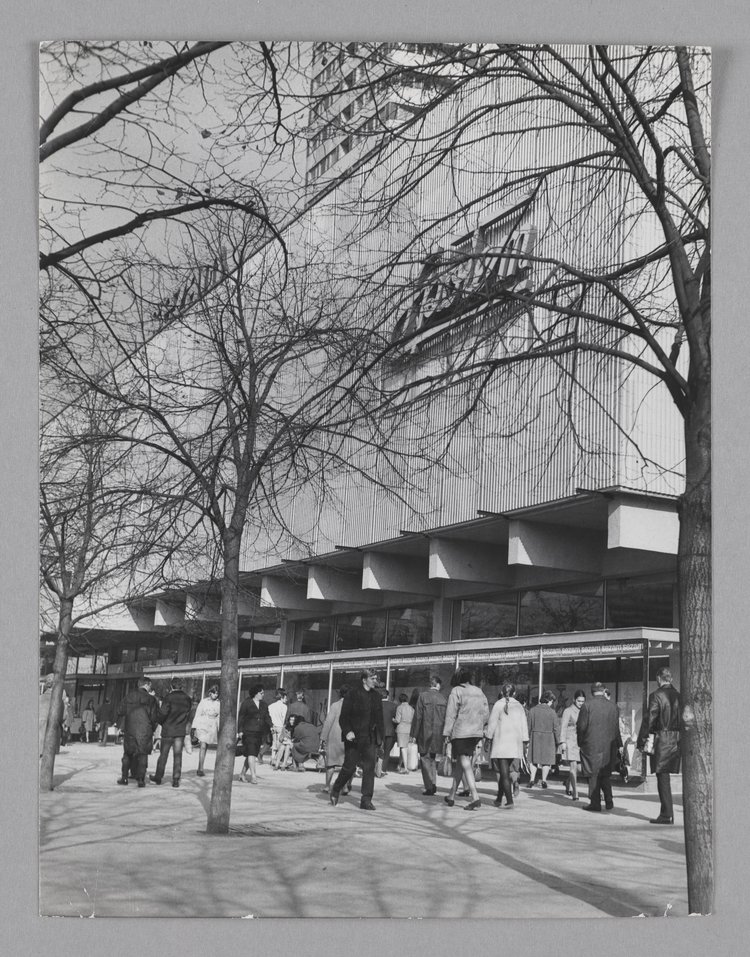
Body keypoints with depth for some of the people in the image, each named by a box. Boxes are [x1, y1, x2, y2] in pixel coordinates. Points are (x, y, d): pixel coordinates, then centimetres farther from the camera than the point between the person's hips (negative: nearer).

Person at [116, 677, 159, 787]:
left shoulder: (128, 697, 4)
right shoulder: (151, 699, -4)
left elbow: (120, 712, 5)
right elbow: (155, 717, -5)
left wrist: (122, 726, 15)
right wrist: (151, 729, 10)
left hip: (129, 731, 2)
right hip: (145, 732, -2)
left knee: (127, 754, 15)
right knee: (142, 755, 3)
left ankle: (124, 777, 16)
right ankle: (141, 780, -1)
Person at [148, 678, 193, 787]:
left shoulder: (169, 697, -12)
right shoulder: (187, 699, 2)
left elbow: (162, 713, -14)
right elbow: (188, 714, 6)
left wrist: (161, 722, 4)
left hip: (168, 730, -3)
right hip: (181, 730, 3)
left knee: (163, 754, 9)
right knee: (177, 755, 4)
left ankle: (158, 777, 20)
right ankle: (176, 780, 0)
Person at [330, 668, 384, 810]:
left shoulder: (376, 697, 10)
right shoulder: (352, 695, -6)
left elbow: (379, 719, 14)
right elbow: (343, 717, -6)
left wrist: (379, 738, 10)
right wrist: (347, 731, -19)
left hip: (370, 740, 4)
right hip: (354, 738, -4)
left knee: (369, 768, -2)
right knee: (349, 767, 2)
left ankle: (366, 800, 2)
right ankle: (335, 791, 26)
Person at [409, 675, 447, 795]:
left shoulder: (423, 696, -7)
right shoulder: (442, 699, 2)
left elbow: (417, 716, -8)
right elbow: (445, 718, 4)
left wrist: (414, 734, -3)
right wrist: (444, 735, 12)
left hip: (425, 733, -4)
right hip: (438, 734, 4)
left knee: (425, 759, 4)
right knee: (432, 759, 17)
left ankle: (429, 787, -1)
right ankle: (433, 785, 14)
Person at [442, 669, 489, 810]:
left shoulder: (456, 691, -6)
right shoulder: (479, 693, 11)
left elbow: (451, 714, -9)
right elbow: (486, 714, 10)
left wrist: (446, 734, -7)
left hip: (461, 732, -6)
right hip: (476, 733, 6)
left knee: (466, 765, -8)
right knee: (459, 763, 16)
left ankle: (475, 797, -19)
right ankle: (451, 796, 23)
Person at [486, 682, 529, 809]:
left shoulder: (498, 704, -2)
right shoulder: (519, 706, 10)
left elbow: (492, 723, -3)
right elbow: (524, 726, 8)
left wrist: (489, 739, 4)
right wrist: (525, 743, 11)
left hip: (501, 742, -5)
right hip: (515, 743, 5)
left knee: (504, 773, -5)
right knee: (503, 772, 15)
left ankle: (509, 801, -13)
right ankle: (499, 799, 20)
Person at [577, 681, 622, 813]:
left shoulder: (587, 705, -9)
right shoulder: (613, 706, 1)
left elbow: (581, 726, -7)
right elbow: (616, 727, 6)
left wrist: (580, 743, 6)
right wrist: (618, 745, 14)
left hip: (592, 745, -3)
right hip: (609, 746, 3)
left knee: (594, 774, 5)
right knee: (606, 774, 15)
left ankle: (595, 803, 6)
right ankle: (609, 801, 13)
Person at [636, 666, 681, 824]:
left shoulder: (656, 696, -9)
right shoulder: (679, 696, 9)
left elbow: (649, 719, -11)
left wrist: (641, 741, -4)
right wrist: (682, 740, 15)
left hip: (662, 739, -6)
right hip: (677, 739, 6)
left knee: (663, 777, -2)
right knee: (665, 777, 14)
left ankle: (667, 815, -2)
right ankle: (666, 812, 18)